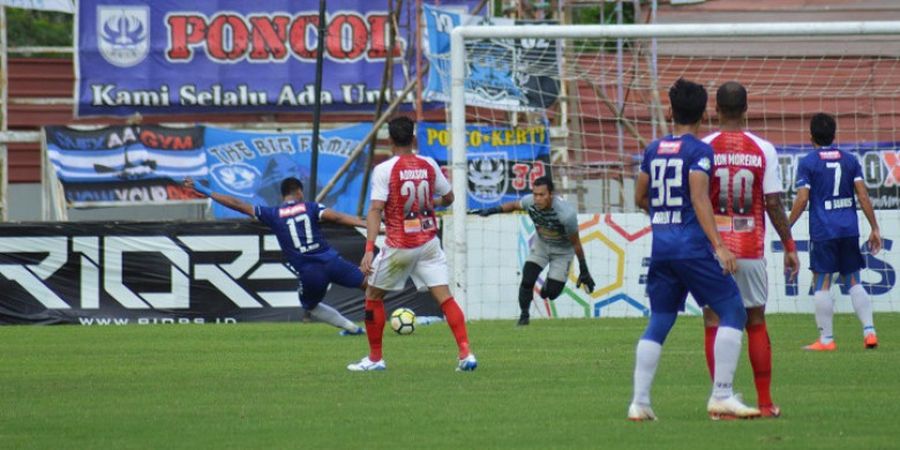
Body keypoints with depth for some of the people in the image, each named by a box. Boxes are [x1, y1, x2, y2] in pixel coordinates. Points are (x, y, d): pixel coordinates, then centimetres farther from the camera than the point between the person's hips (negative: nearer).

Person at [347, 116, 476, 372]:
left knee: (373, 296, 15)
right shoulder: (429, 165, 2)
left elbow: (375, 210, -19)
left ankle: (375, 358, 19)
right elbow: (448, 199, 14)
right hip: (429, 244, 3)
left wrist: (369, 249, -23)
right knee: (445, 297, -1)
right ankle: (466, 353, -17)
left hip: (398, 246, -3)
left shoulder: (384, 170, -11)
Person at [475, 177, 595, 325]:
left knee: (551, 292, -8)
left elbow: (576, 243, -23)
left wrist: (583, 271, -14)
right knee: (527, 279, -13)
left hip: (563, 250, -3)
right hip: (541, 244, 3)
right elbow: (515, 205, 1)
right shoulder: (530, 202, -25)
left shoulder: (566, 214, -37)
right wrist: (493, 210, -14)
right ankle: (524, 315, 8)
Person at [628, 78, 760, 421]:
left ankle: (639, 402, 6)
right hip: (692, 246, -7)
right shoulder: (699, 151, -7)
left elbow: (640, 197, 18)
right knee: (733, 311, 0)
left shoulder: (653, 149, 12)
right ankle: (721, 396, -8)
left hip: (660, 246, 7)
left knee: (659, 322, 12)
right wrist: (719, 245, -21)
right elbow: (699, 198, -16)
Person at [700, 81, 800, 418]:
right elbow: (773, 204, -2)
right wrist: (789, 246, 7)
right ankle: (765, 403, 11)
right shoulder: (763, 150, -1)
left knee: (714, 324, 2)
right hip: (751, 250, 1)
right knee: (756, 324, 11)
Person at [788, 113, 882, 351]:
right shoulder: (850, 160, 7)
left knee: (822, 284, 1)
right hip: (849, 230, 4)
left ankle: (826, 339, 0)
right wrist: (874, 228, 7)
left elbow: (802, 199, -9)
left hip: (823, 232, -4)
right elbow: (863, 196, 3)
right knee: (853, 282, 12)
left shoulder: (807, 163, -3)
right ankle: (869, 331, 2)